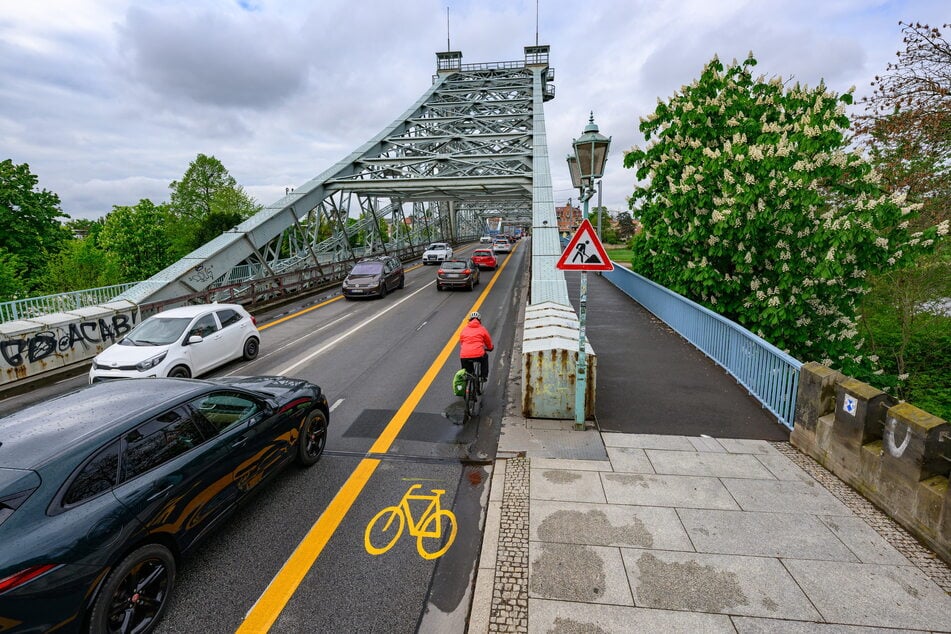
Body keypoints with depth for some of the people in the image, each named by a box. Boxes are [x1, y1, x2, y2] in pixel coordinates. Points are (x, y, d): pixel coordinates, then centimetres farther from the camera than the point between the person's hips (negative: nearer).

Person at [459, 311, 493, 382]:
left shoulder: (464, 330, 19)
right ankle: (484, 376, 32)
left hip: (464, 356, 2)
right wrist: (490, 347, 50)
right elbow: (488, 342, 26)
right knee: (485, 356, 34)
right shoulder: (482, 329, 13)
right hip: (478, 355, -2)